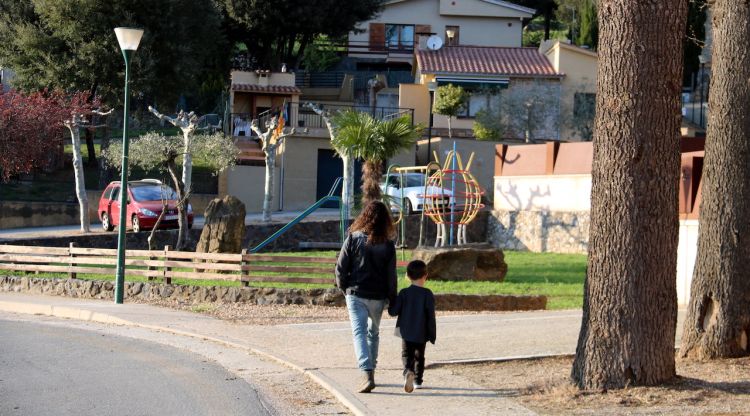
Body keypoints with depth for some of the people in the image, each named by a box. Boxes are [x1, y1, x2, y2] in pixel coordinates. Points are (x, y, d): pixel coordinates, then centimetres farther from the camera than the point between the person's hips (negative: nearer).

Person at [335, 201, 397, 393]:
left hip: (355, 294, -2)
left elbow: (341, 267, -5)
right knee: (373, 332, 20)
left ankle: (367, 375, -21)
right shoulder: (388, 245, -3)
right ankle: (370, 369, 30)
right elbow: (391, 276, -1)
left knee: (359, 333, -6)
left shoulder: (353, 238, -7)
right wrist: (393, 300, 10)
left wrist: (343, 287, 11)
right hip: (378, 296, 2)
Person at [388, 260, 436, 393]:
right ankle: (418, 380, 19)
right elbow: (431, 316, -7)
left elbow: (393, 312, -7)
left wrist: (390, 306, 17)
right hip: (421, 334, 1)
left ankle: (408, 371, -24)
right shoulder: (428, 294, -7)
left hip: (406, 333, 0)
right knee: (419, 357, 17)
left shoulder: (404, 293, -5)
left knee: (406, 354, 4)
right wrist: (432, 335, 1)